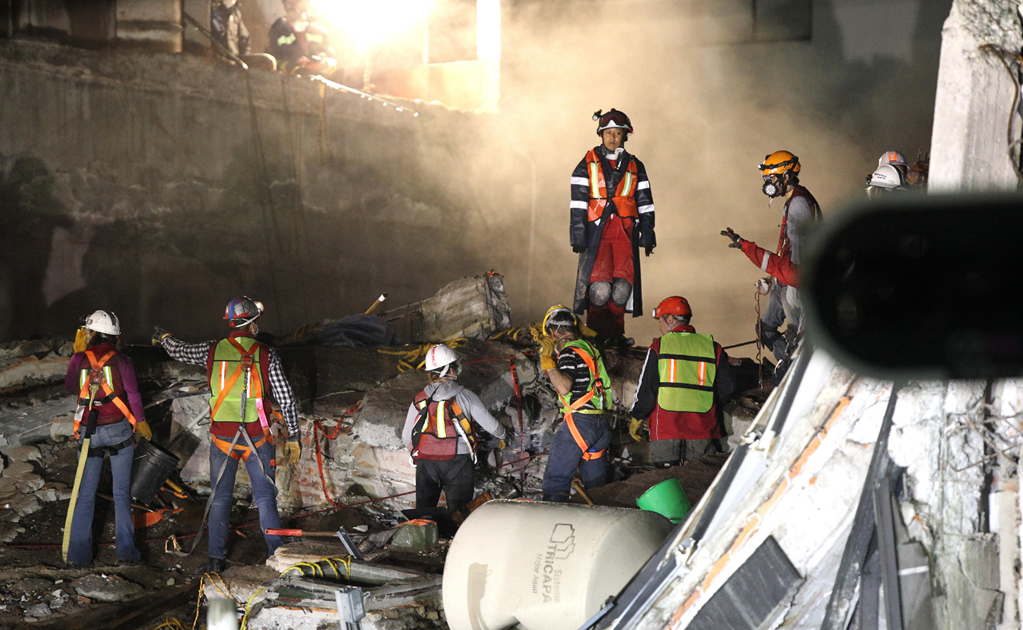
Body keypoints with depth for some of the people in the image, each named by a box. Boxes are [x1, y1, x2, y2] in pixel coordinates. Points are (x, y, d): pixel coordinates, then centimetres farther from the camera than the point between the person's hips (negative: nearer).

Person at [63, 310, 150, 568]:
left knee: (85, 493, 9)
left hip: (88, 432, 1)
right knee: (121, 493, 4)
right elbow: (132, 394, -6)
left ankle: (78, 553, 7)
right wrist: (140, 421, 8)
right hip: (119, 430, -1)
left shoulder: (79, 359, -1)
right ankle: (126, 551, 0)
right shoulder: (121, 361, -4)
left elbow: (70, 387, 14)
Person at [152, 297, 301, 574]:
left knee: (220, 497, 12)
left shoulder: (212, 351, 0)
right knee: (265, 497, 7)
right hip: (257, 438, -2)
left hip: (222, 438, 2)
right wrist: (293, 438, 2)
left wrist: (163, 338, 43)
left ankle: (216, 559, 13)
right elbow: (286, 398, -6)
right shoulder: (266, 354, -5)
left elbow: (180, 351, 20)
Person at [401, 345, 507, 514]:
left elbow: (406, 438, 9)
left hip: (425, 463, 2)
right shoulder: (465, 396, -3)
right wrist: (502, 436, 27)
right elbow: (491, 425, 4)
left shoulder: (419, 400, 4)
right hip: (458, 462, -2)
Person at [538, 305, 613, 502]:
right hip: (601, 424, 9)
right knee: (595, 481, 12)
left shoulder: (569, 352, -10)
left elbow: (564, 387, -25)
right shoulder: (588, 347, 16)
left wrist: (548, 360, -16)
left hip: (579, 421, -9)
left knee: (556, 478, -6)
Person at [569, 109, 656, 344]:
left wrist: (647, 234, 10)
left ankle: (615, 332, 9)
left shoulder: (635, 167, 15)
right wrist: (578, 234, -4)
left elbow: (645, 203, 16)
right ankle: (595, 333, 2)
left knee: (623, 284, -6)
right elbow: (578, 201, 3)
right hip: (597, 229, -2)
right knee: (599, 285, -12)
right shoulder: (588, 164, 8)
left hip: (626, 231, 2)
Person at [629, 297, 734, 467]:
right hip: (703, 430, 2)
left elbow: (645, 387, -1)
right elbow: (725, 389, 7)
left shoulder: (658, 346, -2)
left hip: (665, 428, -2)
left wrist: (636, 418, 9)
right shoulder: (712, 347, 5)